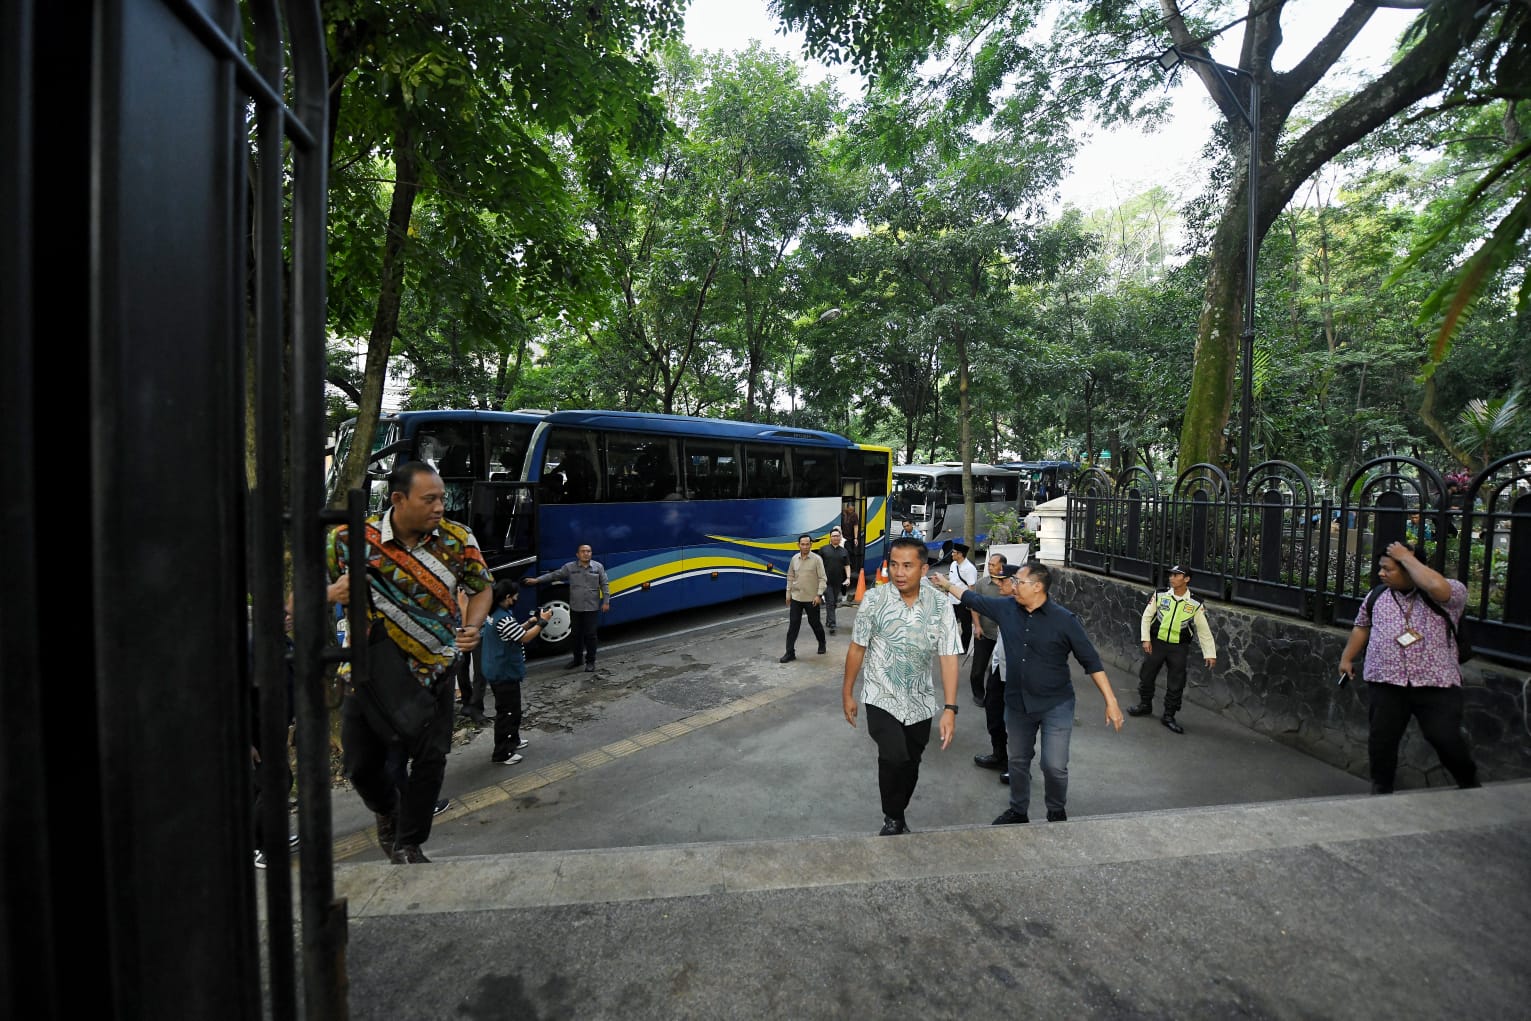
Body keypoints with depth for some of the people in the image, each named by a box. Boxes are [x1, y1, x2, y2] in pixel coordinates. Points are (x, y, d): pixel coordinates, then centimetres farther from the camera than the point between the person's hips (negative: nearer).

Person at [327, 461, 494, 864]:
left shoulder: (458, 539, -10)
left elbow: (483, 589, 4)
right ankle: (388, 812, 46)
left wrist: (472, 626, -15)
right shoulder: (349, 539, -13)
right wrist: (332, 594, -26)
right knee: (361, 764, 11)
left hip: (433, 669, 0)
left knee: (430, 758, -1)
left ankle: (407, 845, 23)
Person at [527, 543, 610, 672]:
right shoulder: (570, 567, 0)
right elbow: (554, 575, 1)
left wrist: (606, 602, -3)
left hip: (592, 608, -2)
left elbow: (605, 585, 2)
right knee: (576, 635, 12)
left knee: (590, 635, 1)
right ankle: (577, 659, 28)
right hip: (575, 608, 2)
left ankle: (590, 661, 13)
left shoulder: (598, 567, 0)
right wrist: (537, 580, -5)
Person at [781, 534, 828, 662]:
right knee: (793, 625, 1)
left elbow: (822, 578, -9)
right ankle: (790, 653, 6)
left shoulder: (816, 559, -9)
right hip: (796, 598, 3)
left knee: (814, 623, 10)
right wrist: (788, 592, 9)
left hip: (812, 599, -3)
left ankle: (822, 644, 36)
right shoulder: (794, 559, 3)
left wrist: (819, 595, -15)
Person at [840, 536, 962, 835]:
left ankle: (898, 815, 42)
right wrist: (847, 692, 1)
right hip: (881, 698, -2)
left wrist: (950, 708, -14)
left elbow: (948, 657, -9)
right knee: (894, 758, -20)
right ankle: (892, 819, 6)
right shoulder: (874, 599, -13)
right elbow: (857, 647, -4)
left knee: (910, 766, 15)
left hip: (920, 702, 2)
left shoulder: (939, 605, -11)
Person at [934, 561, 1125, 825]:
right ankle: (1018, 811, 39)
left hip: (1056, 705, -4)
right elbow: (973, 599, 11)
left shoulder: (1065, 620, -14)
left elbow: (1091, 661, -10)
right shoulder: (1006, 608, -4)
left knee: (1054, 766, -5)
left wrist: (1111, 701, -12)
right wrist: (947, 584, 15)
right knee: (1018, 761, 18)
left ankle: (1057, 813, 25)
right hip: (1017, 704, 4)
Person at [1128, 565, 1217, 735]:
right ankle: (1145, 705, 34)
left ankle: (1169, 716, 19)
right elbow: (1146, 617, 1)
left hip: (1178, 648, -1)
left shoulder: (1196, 604, -7)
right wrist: (1146, 639, -5)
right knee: (1146, 675, 11)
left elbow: (1204, 630, -1)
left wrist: (1210, 653, -2)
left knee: (1176, 684, 3)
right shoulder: (1160, 596, -6)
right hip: (1156, 643, 1)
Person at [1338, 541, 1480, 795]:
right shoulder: (1377, 596, 10)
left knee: (1446, 740, -3)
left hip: (1436, 683, -3)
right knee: (1381, 741, 5)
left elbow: (1437, 587, -29)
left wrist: (1407, 557, -18)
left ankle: (1471, 786, 27)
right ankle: (1381, 790, 22)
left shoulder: (1451, 593, -4)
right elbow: (1362, 627, 22)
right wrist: (1347, 658, 21)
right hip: (1386, 683, 3)